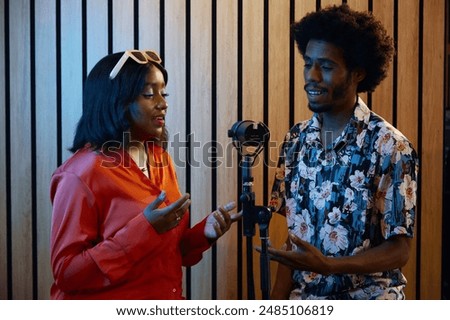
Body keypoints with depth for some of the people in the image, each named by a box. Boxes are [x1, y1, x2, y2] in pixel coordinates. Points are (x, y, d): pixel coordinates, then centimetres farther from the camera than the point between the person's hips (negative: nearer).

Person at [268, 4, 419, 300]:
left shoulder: (390, 147, -16)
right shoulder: (297, 140, 0)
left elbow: (399, 250, -15)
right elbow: (295, 236, 5)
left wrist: (327, 265, -29)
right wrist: (277, 301, -4)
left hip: (366, 305, -4)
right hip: (304, 300, 5)